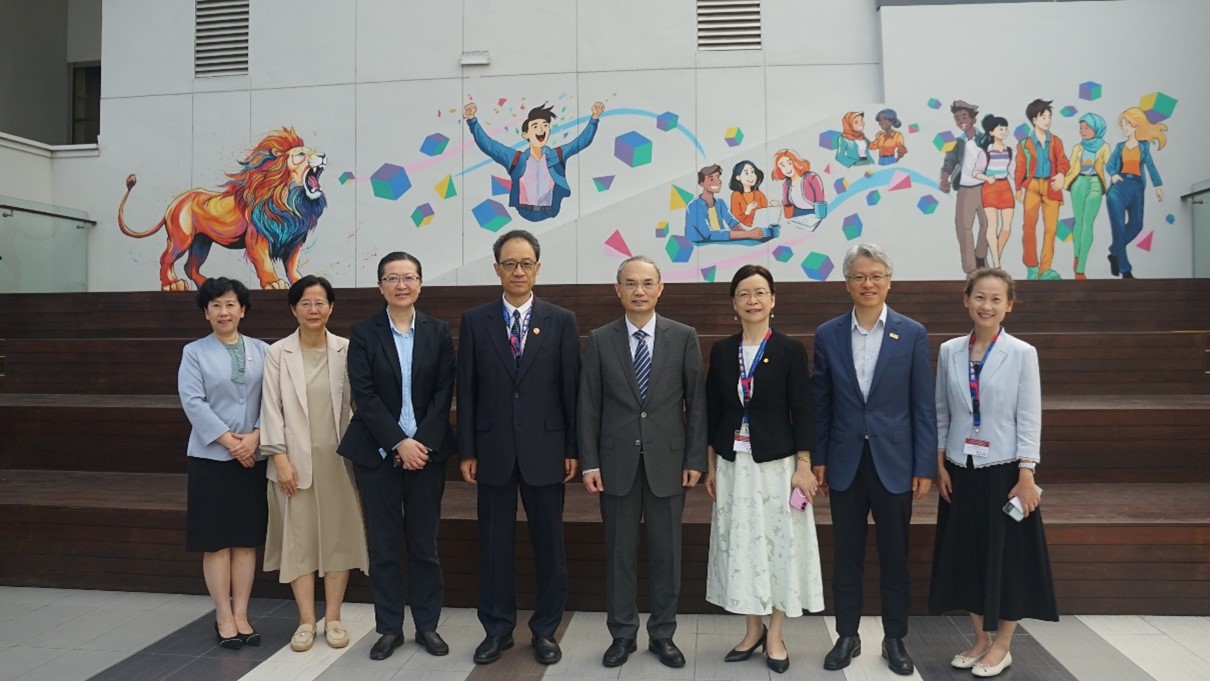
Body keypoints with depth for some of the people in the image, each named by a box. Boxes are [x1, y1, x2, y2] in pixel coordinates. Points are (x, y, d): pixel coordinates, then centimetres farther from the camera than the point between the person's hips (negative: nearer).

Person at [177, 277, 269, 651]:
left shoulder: (261, 351, 8)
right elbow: (193, 402, -7)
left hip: (253, 457, 2)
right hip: (211, 457, -2)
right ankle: (223, 617, 11)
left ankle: (241, 615, 15)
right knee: (216, 541, 2)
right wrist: (229, 441, -14)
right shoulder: (194, 352, 3)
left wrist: (255, 437, -13)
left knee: (247, 539, 7)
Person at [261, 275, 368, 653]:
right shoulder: (277, 353, 0)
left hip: (337, 456, 1)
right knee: (298, 536, 4)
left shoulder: (346, 350, 1)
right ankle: (307, 620, 14)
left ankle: (333, 618, 17)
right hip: (295, 459, 0)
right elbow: (271, 408, -2)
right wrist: (280, 457, -9)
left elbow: (356, 402, 1)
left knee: (338, 533, 6)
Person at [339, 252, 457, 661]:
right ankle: (389, 628, 20)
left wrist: (422, 442, -12)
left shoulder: (438, 332, 4)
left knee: (424, 543, 8)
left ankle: (427, 625, 20)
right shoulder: (363, 333, 0)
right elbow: (364, 394, -7)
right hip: (377, 453, -1)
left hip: (426, 450, 1)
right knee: (383, 544, 7)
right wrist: (398, 443, -15)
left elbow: (444, 393, -1)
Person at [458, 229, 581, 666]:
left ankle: (545, 629, 25)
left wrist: (572, 449, -2)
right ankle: (498, 629, 26)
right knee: (494, 543, 10)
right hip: (493, 450, 1)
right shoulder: (475, 321, 3)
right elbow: (466, 391, 2)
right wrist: (467, 451, -1)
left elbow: (571, 389, 0)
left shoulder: (561, 321, 1)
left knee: (549, 543, 9)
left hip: (544, 450, 0)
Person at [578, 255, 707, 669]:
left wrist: (695, 459, -3)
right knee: (619, 553, 9)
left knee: (666, 553, 9)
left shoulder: (683, 337, 0)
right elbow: (589, 406, 1)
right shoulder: (600, 340, 1)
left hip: (667, 460, 0)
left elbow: (697, 401, 1)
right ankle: (622, 634, 25)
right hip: (617, 461, 0)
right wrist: (589, 462, -3)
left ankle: (663, 635, 25)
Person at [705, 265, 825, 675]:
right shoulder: (721, 351, 4)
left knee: (778, 544, 5)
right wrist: (711, 466, 6)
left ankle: (775, 636, 20)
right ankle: (753, 630, 26)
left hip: (776, 463, -3)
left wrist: (803, 466, -9)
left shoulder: (790, 350, -5)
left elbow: (801, 412, -6)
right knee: (740, 545, 9)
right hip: (733, 464, 3)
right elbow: (713, 412, 7)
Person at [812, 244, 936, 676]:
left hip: (894, 463, -1)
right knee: (846, 556, 11)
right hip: (845, 464, 1)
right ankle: (847, 636, 25)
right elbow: (820, 403, 4)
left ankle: (895, 640, 27)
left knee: (894, 557, 11)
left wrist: (925, 467, -4)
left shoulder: (913, 334, -2)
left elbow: (923, 406, -2)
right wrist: (818, 459, 2)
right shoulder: (828, 335, 1)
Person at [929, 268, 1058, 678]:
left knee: (1008, 556, 6)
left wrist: (1026, 476, -11)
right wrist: (939, 464, 1)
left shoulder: (1022, 353, -6)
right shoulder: (949, 351, 1)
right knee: (966, 554, 10)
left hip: (1004, 470, -3)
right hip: (960, 470, 3)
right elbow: (941, 413, 6)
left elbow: (1030, 419, -7)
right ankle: (980, 640, 26)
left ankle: (1002, 645, 22)